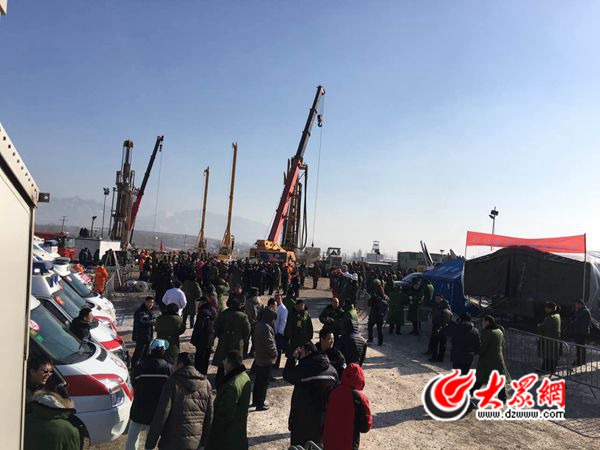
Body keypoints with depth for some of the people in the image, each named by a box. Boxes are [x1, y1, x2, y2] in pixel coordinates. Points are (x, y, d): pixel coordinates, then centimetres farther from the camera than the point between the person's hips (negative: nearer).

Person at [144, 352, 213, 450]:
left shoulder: (173, 381, -10)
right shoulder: (206, 384, 4)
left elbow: (161, 413, -12)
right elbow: (209, 417, 6)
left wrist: (150, 442, -6)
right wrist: (205, 441, 15)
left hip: (172, 442, -4)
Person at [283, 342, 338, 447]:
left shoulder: (302, 368, -20)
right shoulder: (331, 369, -4)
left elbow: (286, 375, -4)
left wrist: (293, 358, -1)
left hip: (303, 415, -4)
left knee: (299, 443, 12)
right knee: (317, 441, 23)